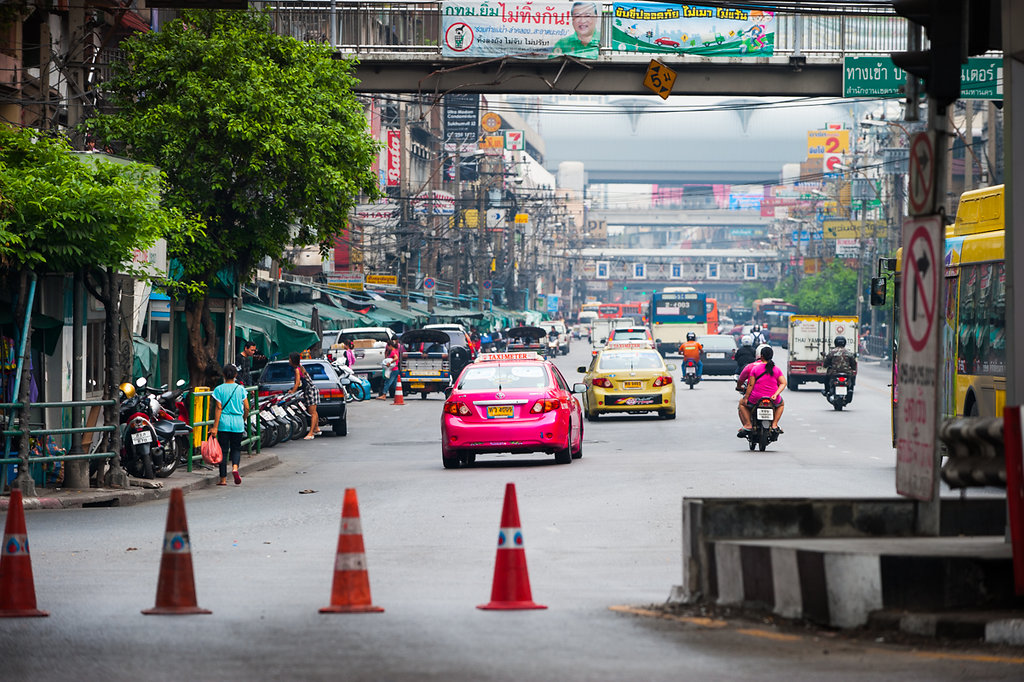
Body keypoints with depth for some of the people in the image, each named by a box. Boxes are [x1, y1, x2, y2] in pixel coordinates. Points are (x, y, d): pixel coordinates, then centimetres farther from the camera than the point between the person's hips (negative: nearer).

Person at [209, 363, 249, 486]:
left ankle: (223, 479, 4)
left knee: (223, 450, 4)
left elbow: (218, 408, -8)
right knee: (236, 448, 14)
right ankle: (235, 467, -14)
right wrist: (244, 419, 20)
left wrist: (215, 426, -8)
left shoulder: (219, 389, -4)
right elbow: (246, 408, 1)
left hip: (224, 422, -1)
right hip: (237, 423, 1)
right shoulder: (240, 389, 1)